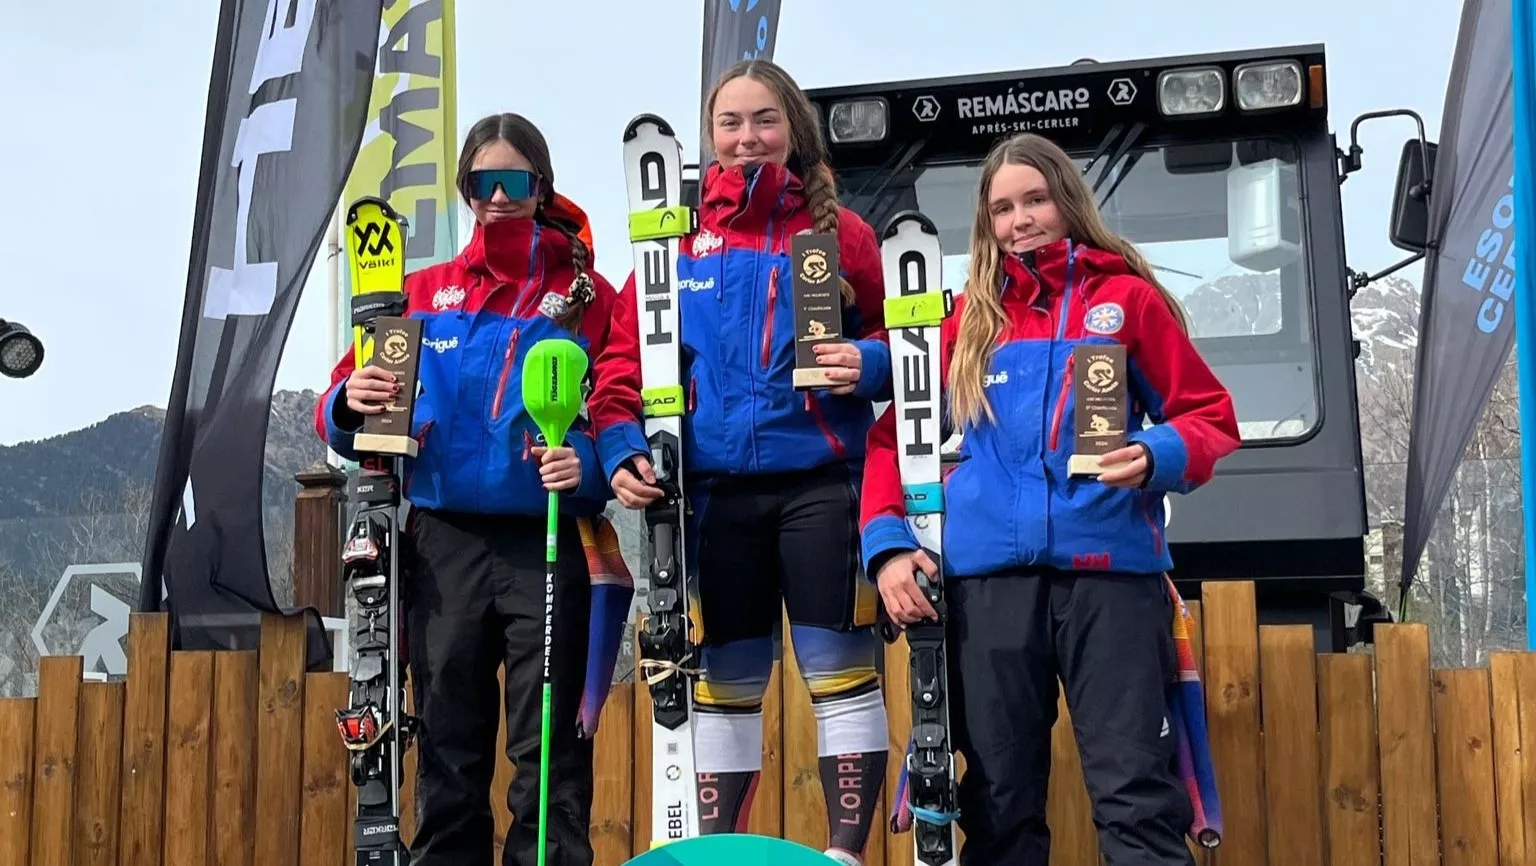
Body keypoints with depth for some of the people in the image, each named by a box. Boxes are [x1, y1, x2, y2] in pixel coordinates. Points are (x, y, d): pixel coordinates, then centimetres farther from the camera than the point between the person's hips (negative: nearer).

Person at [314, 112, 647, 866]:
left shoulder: (590, 297, 6)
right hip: (445, 543, 2)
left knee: (550, 746, -1)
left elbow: (620, 408, -2)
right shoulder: (424, 293, 13)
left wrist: (590, 462, -23)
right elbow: (344, 407, 10)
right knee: (448, 743, 8)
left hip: (551, 545, -2)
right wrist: (352, 403, -14)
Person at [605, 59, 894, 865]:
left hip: (821, 483, -1)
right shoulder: (678, 239, 8)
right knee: (721, 683, 9)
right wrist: (625, 452, -7)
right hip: (715, 490, 2)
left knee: (841, 672, 0)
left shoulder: (841, 231, 5)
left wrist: (867, 365, -14)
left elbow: (900, 342, 7)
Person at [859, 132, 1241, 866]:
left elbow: (1210, 419, 8)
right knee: (998, 799, 7)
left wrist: (1156, 456, -14)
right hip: (988, 577, 3)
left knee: (1134, 789, -4)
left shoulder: (1126, 298, 10)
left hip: (1109, 566, -2)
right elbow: (897, 435, 14)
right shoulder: (967, 319, 16)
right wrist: (887, 543, -1)